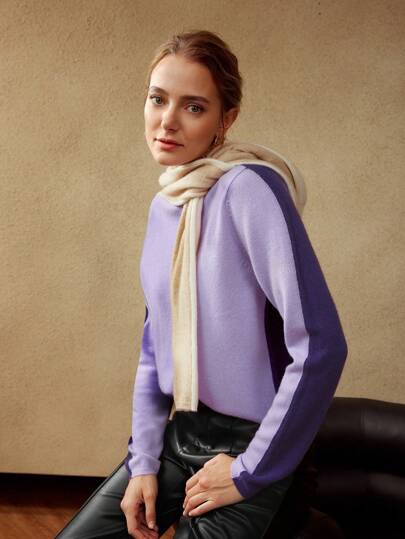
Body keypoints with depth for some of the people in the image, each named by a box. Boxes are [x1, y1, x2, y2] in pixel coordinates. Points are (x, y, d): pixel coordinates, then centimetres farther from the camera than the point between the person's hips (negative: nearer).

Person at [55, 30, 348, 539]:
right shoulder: (162, 207, 4)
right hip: (176, 437, 7)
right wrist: (144, 460, 2)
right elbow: (153, 348, 11)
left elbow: (321, 344, -24)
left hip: (245, 444, -6)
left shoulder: (248, 190, -19)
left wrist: (251, 471, -16)